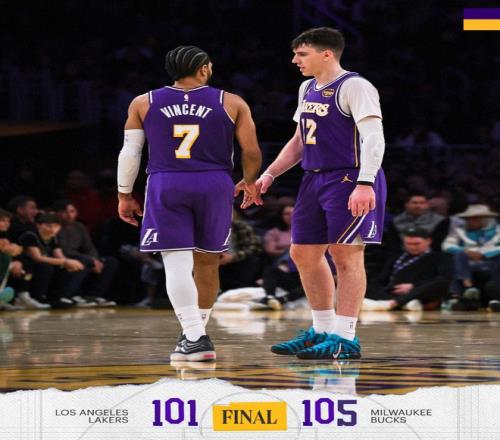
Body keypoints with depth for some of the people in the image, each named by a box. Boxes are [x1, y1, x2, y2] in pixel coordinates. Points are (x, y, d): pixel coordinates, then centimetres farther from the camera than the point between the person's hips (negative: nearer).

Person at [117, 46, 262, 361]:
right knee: (207, 262, 16)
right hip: (215, 184, 1)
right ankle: (196, 331, 29)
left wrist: (125, 195, 14)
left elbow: (130, 152, 6)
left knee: (177, 262, -4)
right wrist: (250, 182, 21)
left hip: (165, 185, 0)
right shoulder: (232, 104, 5)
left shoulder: (144, 104, 8)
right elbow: (252, 152, 3)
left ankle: (195, 338, -15)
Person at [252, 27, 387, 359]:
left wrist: (365, 184, -30)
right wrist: (270, 174, 16)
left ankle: (346, 339, -5)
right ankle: (322, 332, 22)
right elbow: (300, 140, 25)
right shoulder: (308, 89, 15)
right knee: (304, 254, 11)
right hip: (315, 180, 9)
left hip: (349, 180, -9)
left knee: (346, 255, -8)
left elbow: (374, 138, -20)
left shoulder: (354, 87, -12)